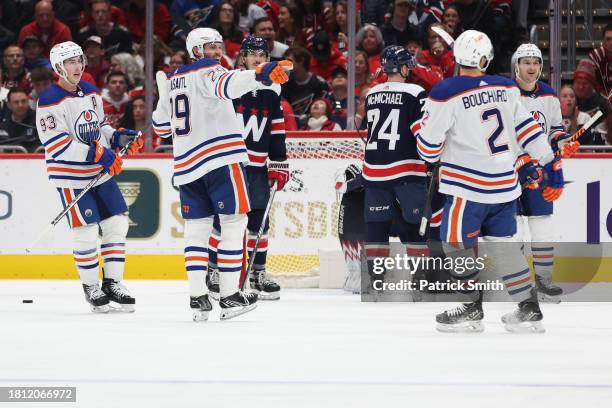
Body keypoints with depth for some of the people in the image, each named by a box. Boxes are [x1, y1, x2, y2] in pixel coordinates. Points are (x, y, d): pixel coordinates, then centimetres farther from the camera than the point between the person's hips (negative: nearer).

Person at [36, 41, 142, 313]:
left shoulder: (91, 92, 9)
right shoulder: (50, 102, -16)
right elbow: (58, 145, -22)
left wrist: (120, 138, 2)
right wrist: (97, 153, -27)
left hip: (100, 172, 7)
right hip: (70, 176, -7)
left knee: (117, 224, 4)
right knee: (86, 232, -6)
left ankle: (112, 282, 14)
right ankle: (90, 287, 10)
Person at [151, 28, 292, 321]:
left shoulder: (172, 82, 18)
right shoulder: (207, 72, -4)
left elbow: (161, 125, 25)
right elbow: (228, 84, -29)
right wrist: (261, 75, -46)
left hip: (186, 165, 7)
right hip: (220, 159, -7)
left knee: (196, 227, 11)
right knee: (233, 223, -1)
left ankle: (197, 297, 3)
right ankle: (229, 297, -3)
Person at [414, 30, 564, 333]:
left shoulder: (445, 94, -14)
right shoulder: (507, 89, 2)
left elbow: (429, 150, -9)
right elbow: (528, 130, 8)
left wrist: (420, 128, 13)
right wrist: (552, 164, 17)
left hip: (468, 186, -6)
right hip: (506, 185, 6)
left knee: (457, 242, 8)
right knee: (502, 244, 15)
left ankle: (472, 310, 13)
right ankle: (530, 310, 14)